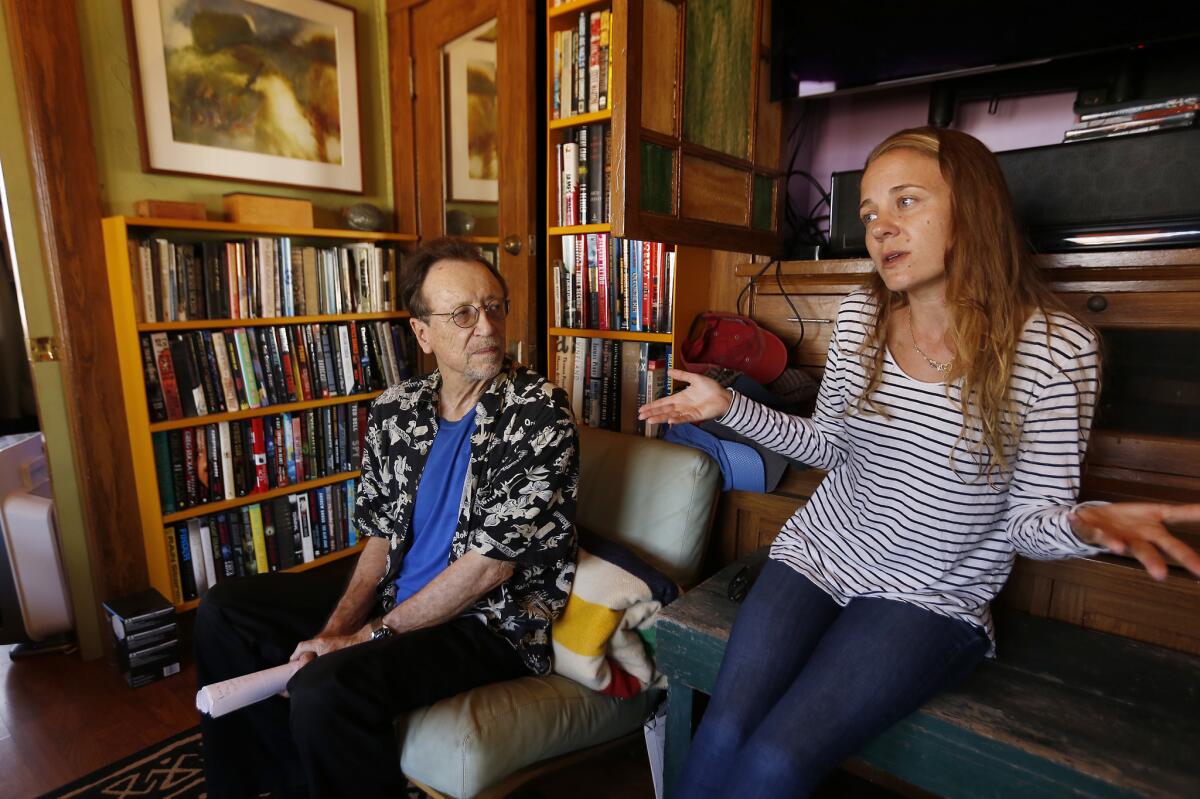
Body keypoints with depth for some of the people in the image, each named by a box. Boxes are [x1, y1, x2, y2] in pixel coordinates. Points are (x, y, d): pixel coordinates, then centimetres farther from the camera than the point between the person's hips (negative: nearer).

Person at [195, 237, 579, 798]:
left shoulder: (541, 415, -19)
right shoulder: (395, 409, 0)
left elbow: (489, 566, -21)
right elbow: (380, 535, 6)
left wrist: (369, 636, -15)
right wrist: (335, 629, -10)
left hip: (495, 620, -7)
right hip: (396, 595, 7)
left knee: (326, 689, -29)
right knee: (226, 611, 9)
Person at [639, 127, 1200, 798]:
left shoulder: (1058, 348, -12)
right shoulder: (859, 317, 0)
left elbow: (1032, 517, -6)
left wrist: (1086, 523, -29)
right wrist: (730, 407, -1)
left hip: (934, 601, -2)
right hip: (816, 559, 3)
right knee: (723, 733, -15)